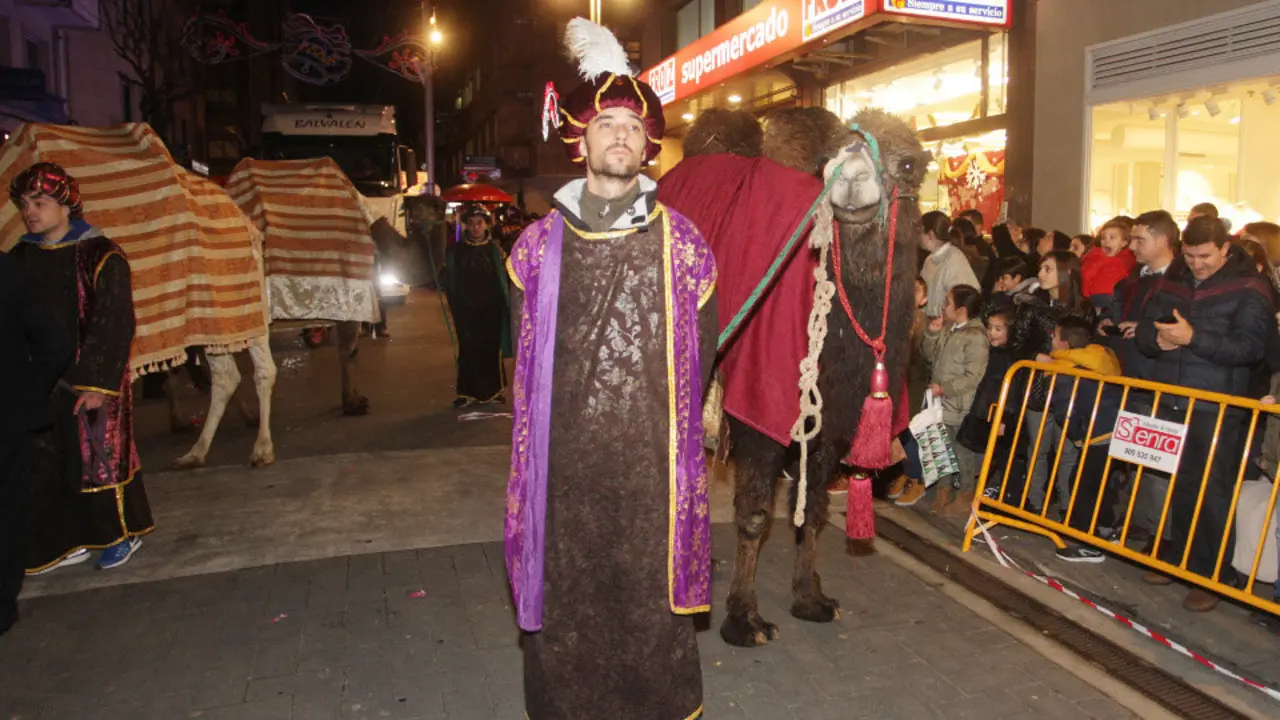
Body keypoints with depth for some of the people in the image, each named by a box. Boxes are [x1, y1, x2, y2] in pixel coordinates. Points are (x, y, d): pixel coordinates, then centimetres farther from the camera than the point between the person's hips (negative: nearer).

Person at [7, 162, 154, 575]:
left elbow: (114, 325, -13)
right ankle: (67, 541, 24)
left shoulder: (100, 256, -11)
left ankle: (124, 533, 22)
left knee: (99, 457, 4)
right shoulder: (20, 257, 6)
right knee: (46, 467, 10)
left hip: (89, 380, -5)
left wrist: (97, 383, -17)